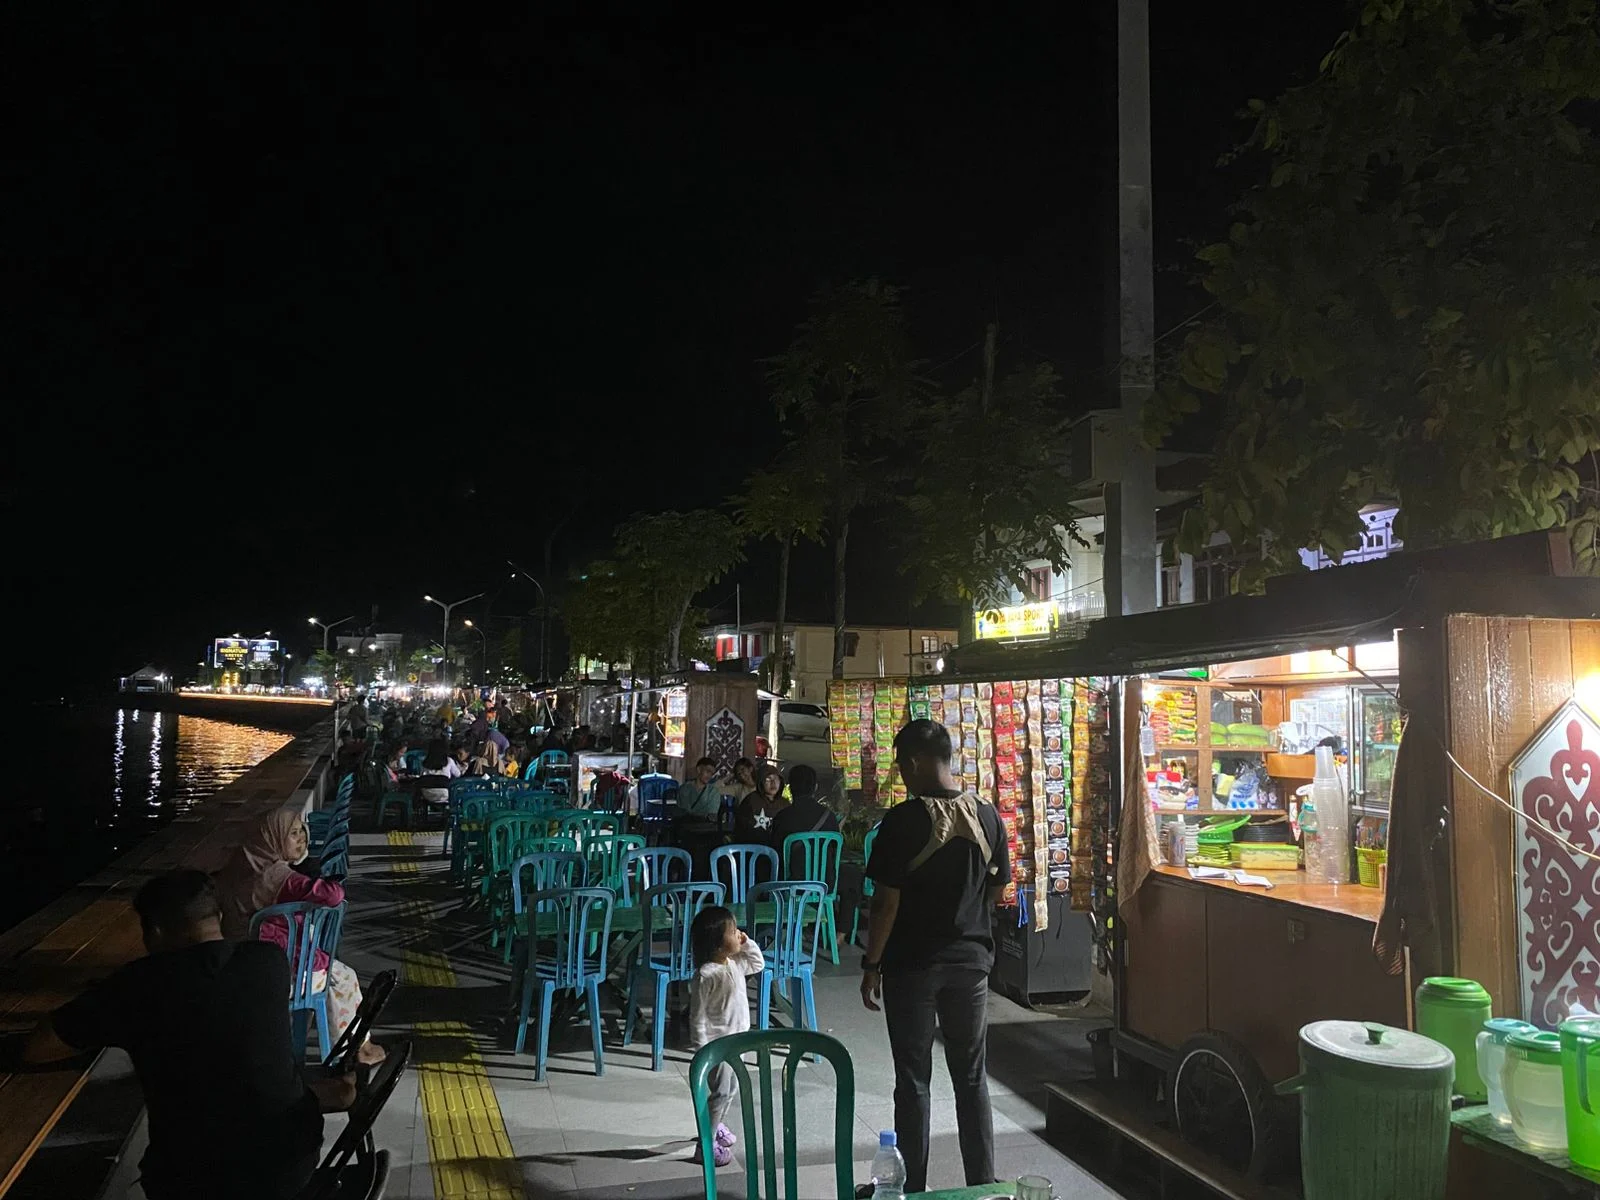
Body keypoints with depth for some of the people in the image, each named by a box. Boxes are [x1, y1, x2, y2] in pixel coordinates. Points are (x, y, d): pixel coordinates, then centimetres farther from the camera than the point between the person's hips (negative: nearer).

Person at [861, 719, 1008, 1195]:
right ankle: (983, 1184, 22)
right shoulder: (988, 816, -2)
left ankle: (914, 1187, 17)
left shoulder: (902, 820, -16)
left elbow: (886, 902, -15)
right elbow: (995, 891, 8)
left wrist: (871, 965, -5)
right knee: (972, 1077, 15)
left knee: (913, 1080, 8)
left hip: (911, 964, -4)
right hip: (970, 960, 4)